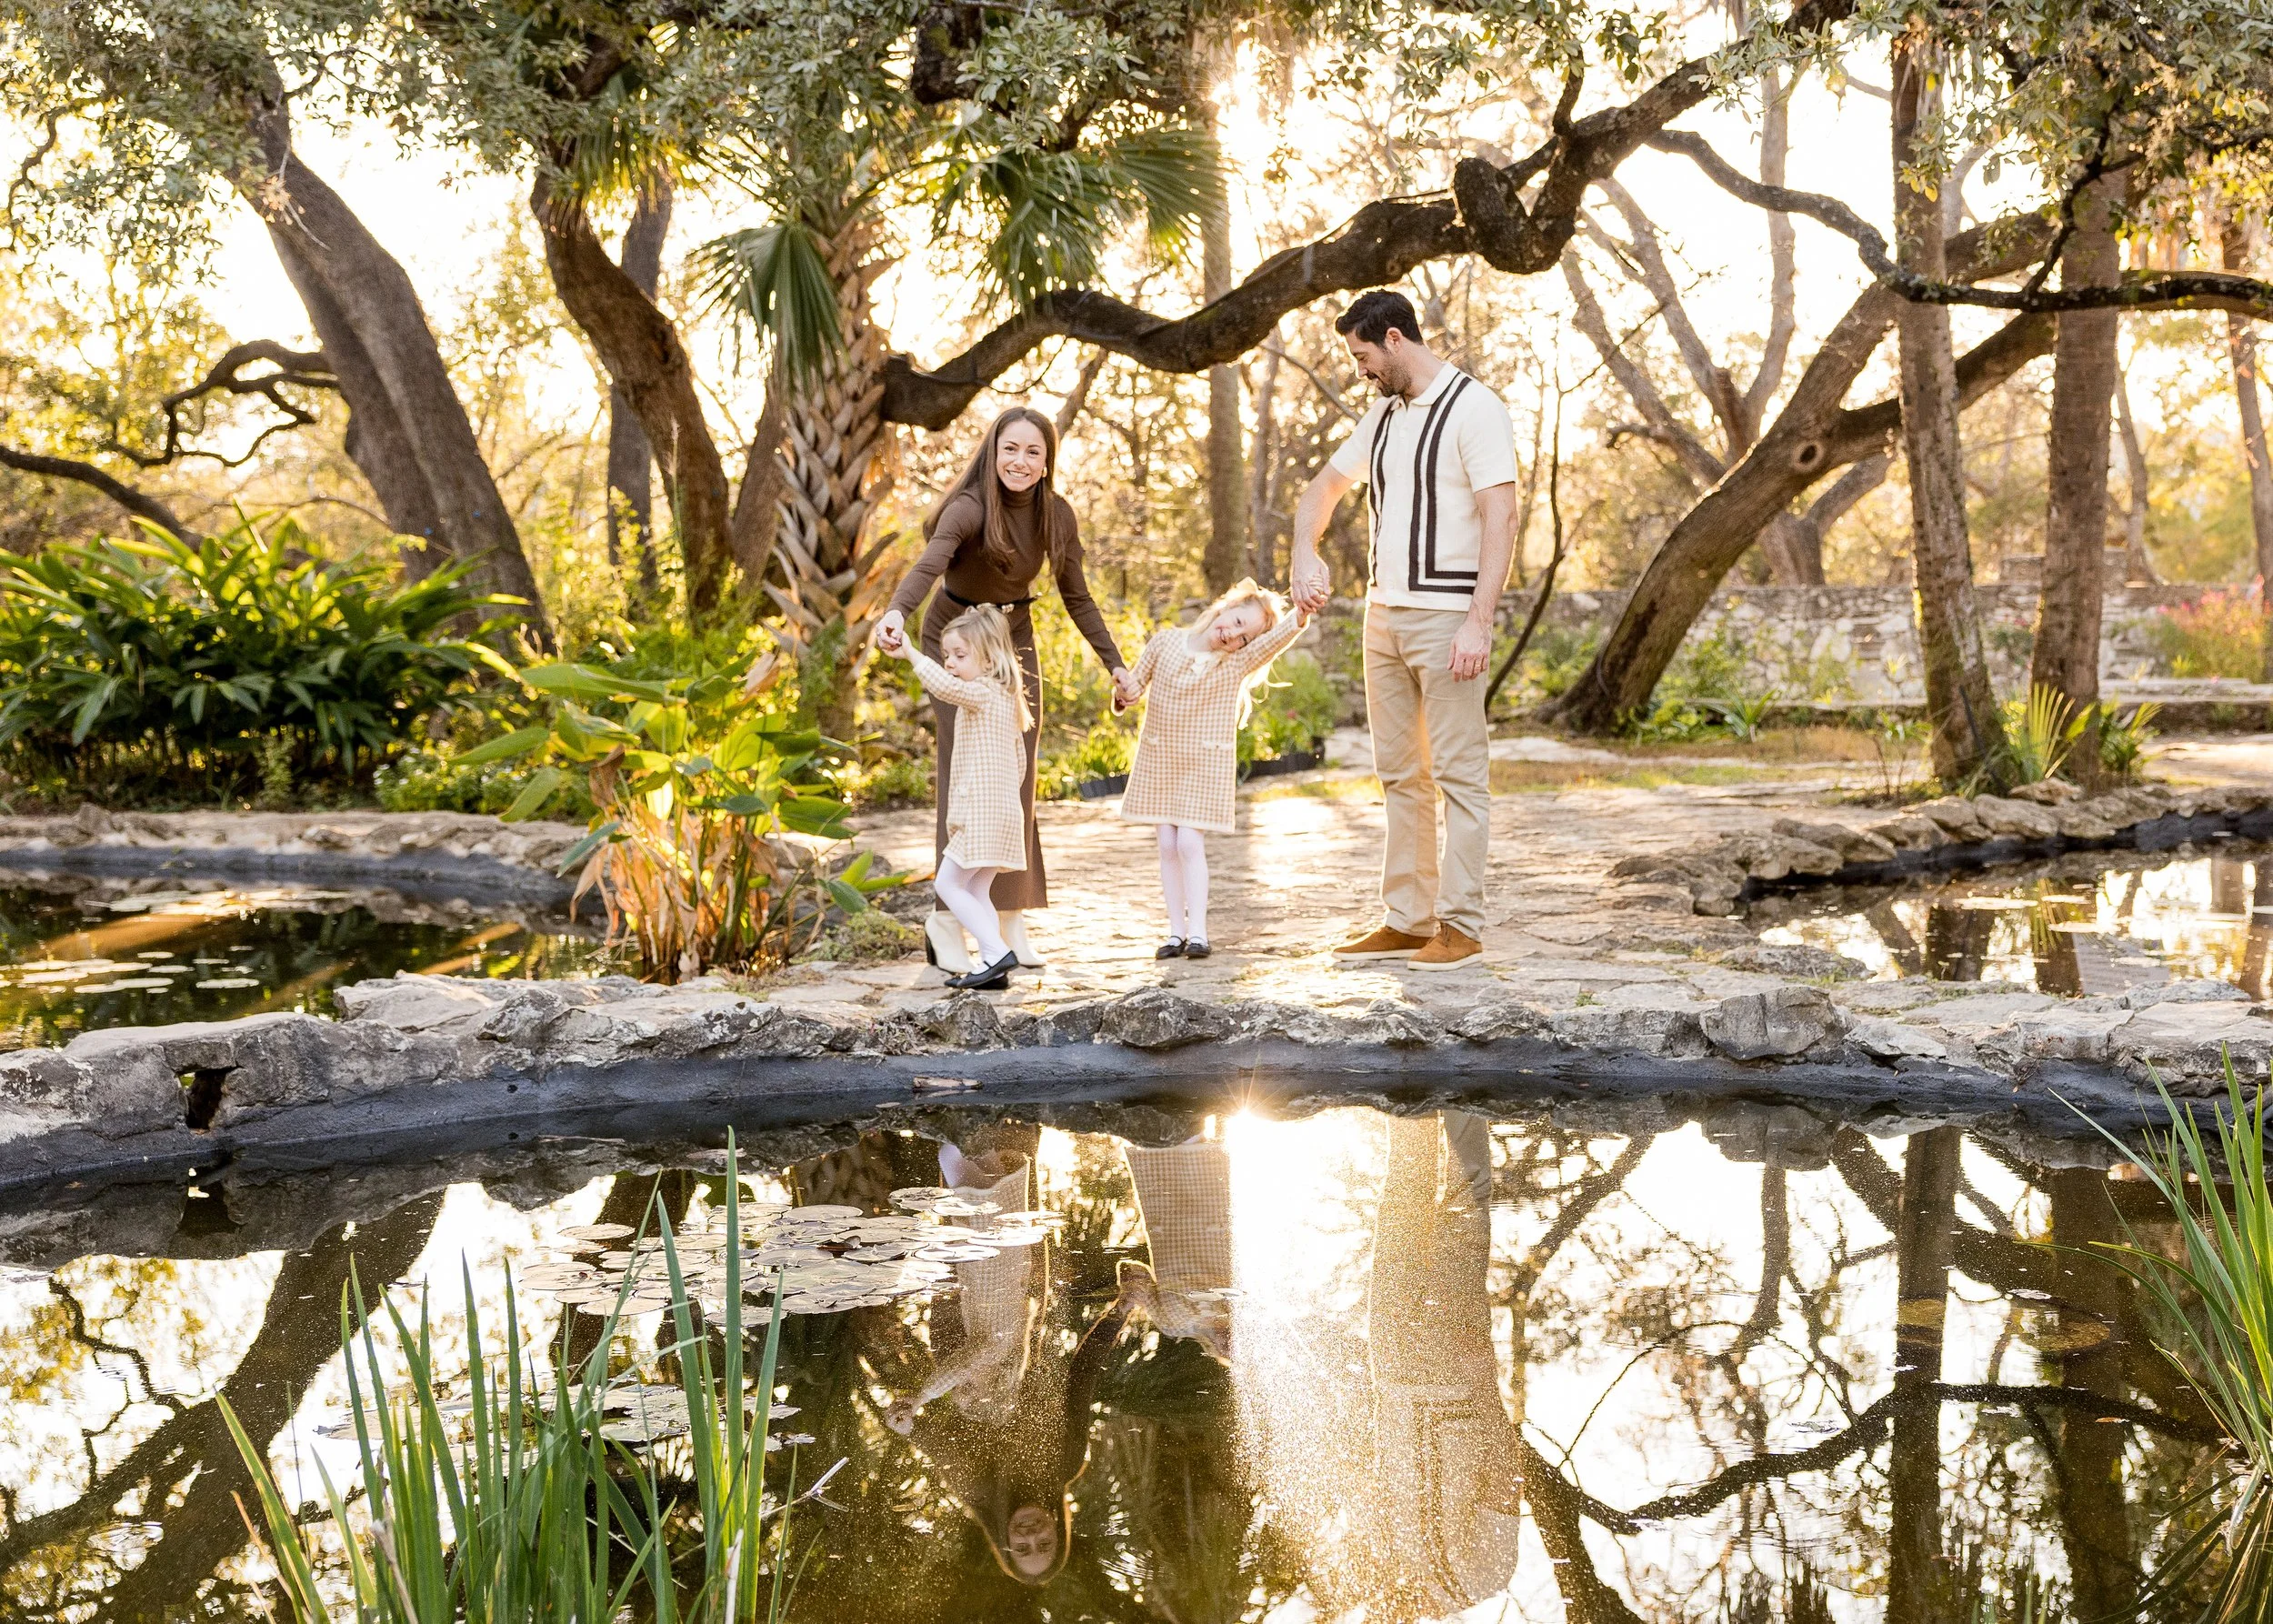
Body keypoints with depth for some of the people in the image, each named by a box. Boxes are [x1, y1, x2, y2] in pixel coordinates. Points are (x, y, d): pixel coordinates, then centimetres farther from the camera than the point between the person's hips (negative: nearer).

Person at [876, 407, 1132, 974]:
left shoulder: (1056, 515, -8)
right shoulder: (970, 509, -25)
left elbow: (1077, 597, 2)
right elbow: (929, 564, -44)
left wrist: (1114, 662, -4)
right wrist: (896, 612, -64)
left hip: (1015, 639, 5)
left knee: (1017, 776, 2)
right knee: (966, 772, -12)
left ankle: (1011, 918, 9)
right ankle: (948, 919, -8)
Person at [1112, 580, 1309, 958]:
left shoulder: (1240, 661, -9)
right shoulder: (1166, 641, -2)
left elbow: (1278, 637, -26)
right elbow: (1137, 679, 8)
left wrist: (1300, 615, -45)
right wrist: (1123, 694, -15)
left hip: (1205, 765, -3)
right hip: (1159, 759, 3)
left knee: (1190, 843, -11)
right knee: (1168, 846, 3)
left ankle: (1197, 932, -6)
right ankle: (1177, 931, 8)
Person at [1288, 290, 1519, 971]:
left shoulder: (1474, 409, -9)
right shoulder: (1383, 414, 15)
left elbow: (1501, 518, -16)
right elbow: (1323, 488, 25)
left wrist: (1478, 622, -23)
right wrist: (1304, 554, 4)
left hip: (1446, 617, -8)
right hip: (1385, 613, 8)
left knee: (1458, 774, -4)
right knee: (1399, 775, 10)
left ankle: (1460, 927, -1)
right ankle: (1406, 921, 15)